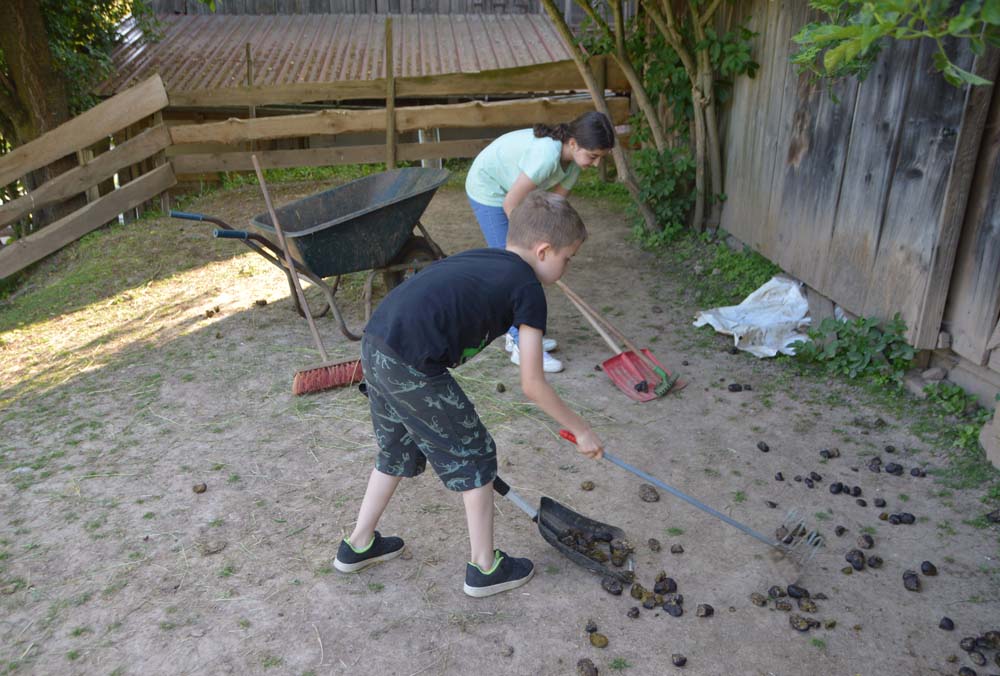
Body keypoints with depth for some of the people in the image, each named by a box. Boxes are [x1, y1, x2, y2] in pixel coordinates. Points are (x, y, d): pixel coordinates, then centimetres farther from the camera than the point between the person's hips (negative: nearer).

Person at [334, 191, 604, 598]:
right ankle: (484, 568, 25)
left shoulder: (479, 259, 21)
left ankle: (358, 545, 44)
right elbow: (532, 385, -1)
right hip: (412, 367, -8)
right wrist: (580, 430, 11)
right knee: (474, 457, 11)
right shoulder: (528, 288, -1)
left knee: (397, 451, 29)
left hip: (374, 345, 9)